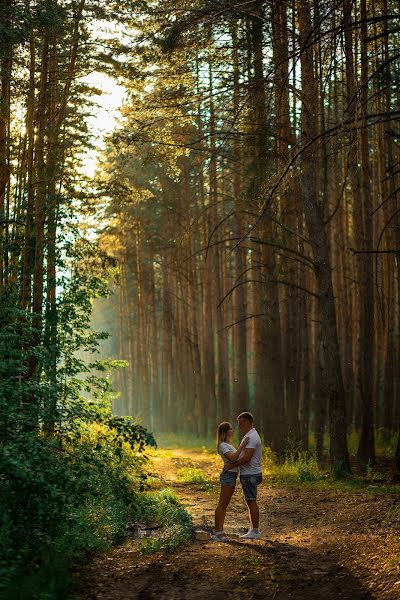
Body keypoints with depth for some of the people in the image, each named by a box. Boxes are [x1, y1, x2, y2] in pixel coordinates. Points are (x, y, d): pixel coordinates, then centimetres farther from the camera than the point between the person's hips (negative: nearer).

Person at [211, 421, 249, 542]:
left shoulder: (228, 445, 18)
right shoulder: (223, 446, -13)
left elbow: (236, 458, 21)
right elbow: (233, 458, -26)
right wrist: (242, 445, -25)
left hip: (232, 476, 10)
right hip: (228, 475, -10)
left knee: (224, 505, 11)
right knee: (222, 505, -7)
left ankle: (219, 531, 15)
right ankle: (217, 532, -5)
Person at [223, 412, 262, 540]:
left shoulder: (251, 437, -18)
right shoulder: (250, 436, 17)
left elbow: (247, 458, -25)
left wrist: (232, 465, -20)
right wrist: (232, 463, 14)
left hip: (250, 475, -11)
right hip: (248, 474, 11)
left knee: (252, 502, -7)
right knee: (250, 502, 13)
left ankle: (255, 532, -5)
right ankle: (253, 530, 19)